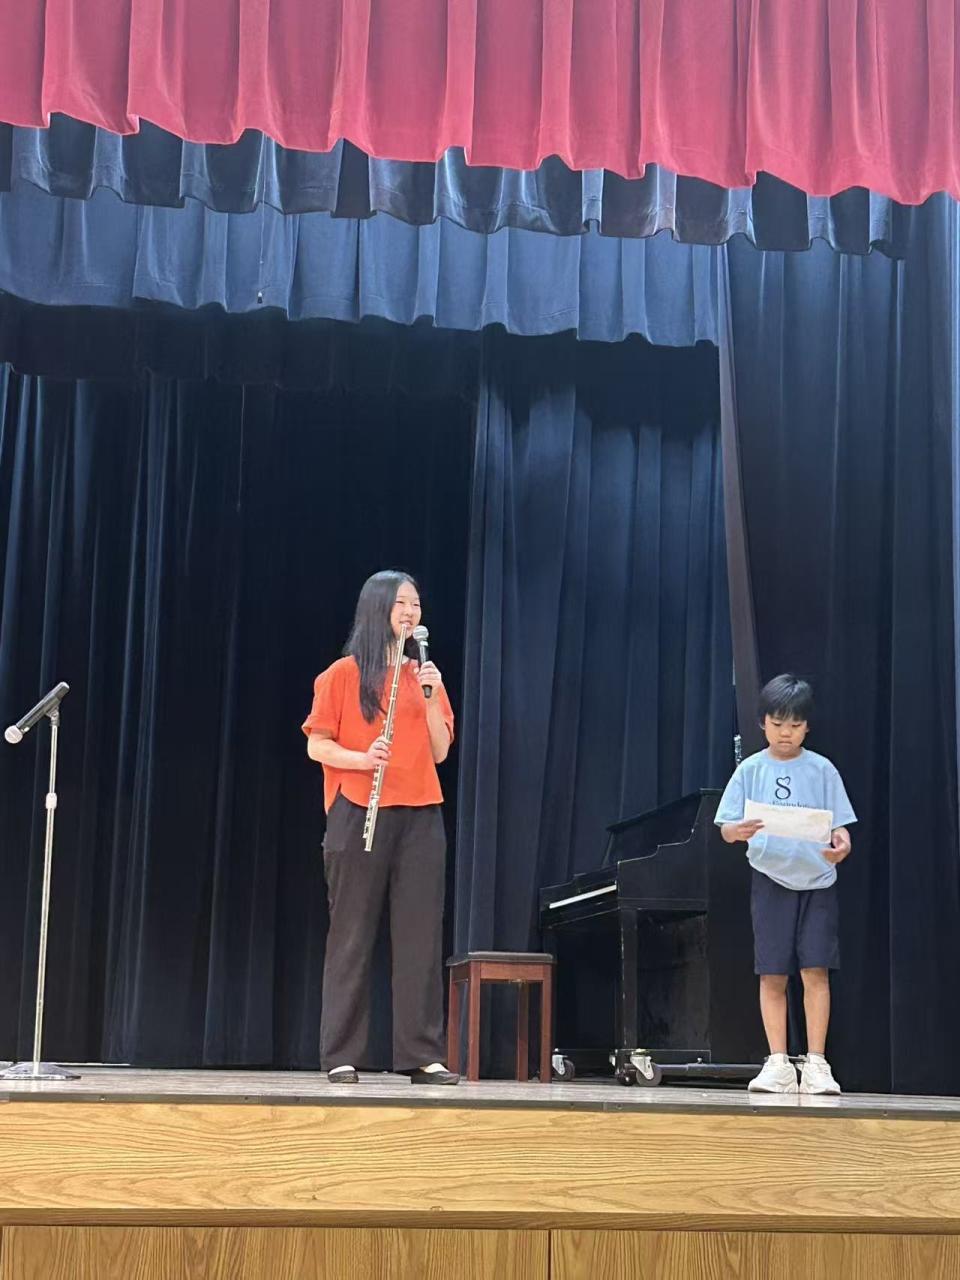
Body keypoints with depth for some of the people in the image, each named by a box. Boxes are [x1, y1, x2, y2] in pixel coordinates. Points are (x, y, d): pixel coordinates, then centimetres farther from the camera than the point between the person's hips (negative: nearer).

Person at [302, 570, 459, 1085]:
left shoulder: (423, 675, 15)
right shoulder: (344, 673, 3)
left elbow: (439, 752, 10)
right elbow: (316, 746, -1)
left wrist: (431, 699, -4)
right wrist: (362, 758, -18)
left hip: (419, 816, 4)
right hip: (359, 814, -4)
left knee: (421, 937, 0)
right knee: (352, 937, -1)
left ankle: (422, 1055, 3)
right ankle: (341, 1056, 3)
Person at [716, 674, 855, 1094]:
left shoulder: (821, 770, 2)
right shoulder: (751, 770, 4)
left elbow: (839, 823, 0)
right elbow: (726, 828, 1)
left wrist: (841, 843, -23)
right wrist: (740, 831, -23)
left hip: (817, 880, -1)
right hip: (771, 881, 1)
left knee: (815, 970, -5)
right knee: (772, 975, 2)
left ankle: (816, 1063, 1)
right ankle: (778, 1064, 9)